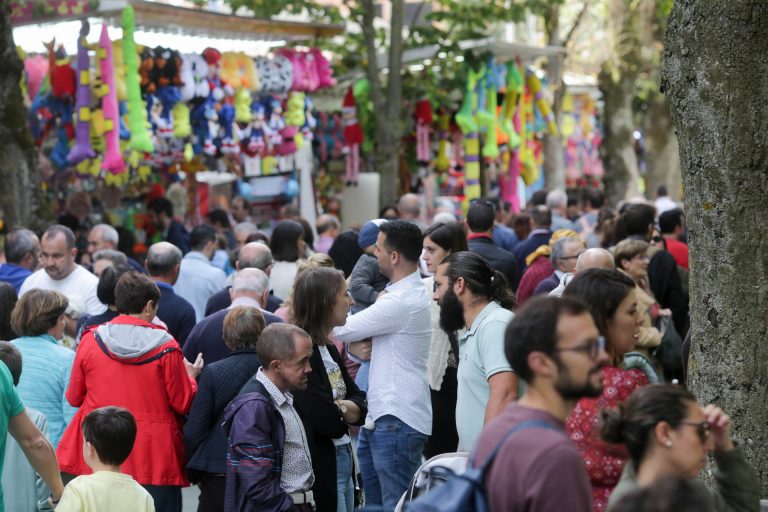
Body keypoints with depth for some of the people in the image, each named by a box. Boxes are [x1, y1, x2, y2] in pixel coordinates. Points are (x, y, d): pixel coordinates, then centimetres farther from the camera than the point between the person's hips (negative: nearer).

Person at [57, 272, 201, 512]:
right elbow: (182, 403, -3)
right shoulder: (165, 347, -8)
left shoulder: (90, 340, -1)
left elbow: (74, 397, 7)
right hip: (154, 459, -3)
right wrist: (190, 376, 15)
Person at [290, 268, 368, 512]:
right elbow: (328, 421, -23)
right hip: (319, 470, -9)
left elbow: (361, 402, 7)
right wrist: (347, 410, -2)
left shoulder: (329, 349, 10)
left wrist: (340, 407, -14)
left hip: (344, 461, 9)